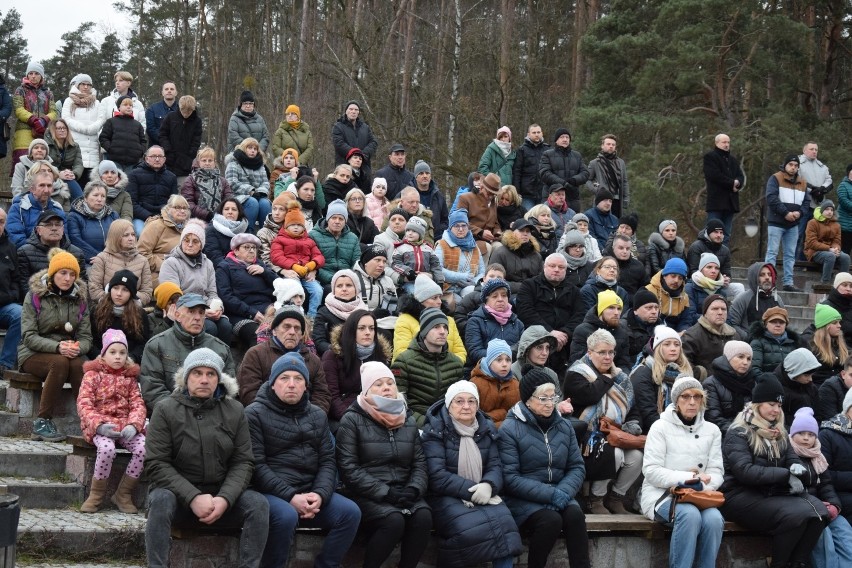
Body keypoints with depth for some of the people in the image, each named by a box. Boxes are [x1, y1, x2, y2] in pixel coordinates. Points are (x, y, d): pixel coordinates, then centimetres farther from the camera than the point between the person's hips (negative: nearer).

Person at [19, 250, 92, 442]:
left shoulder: (79, 299, 7)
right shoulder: (35, 296, -3)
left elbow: (86, 337, 2)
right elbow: (28, 336, -11)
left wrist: (78, 348, -23)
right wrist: (57, 347, -27)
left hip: (69, 353, 3)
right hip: (33, 354, -3)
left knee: (79, 365, -32)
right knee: (59, 363, -35)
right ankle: (42, 423, -28)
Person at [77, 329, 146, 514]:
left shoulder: (129, 378, 16)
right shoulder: (93, 375, 6)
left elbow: (138, 405, 4)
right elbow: (83, 404, -6)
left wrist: (133, 425, -17)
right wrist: (99, 425, -23)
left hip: (125, 427, 3)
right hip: (100, 427, -3)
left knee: (144, 448, -25)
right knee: (107, 449, -35)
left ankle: (123, 494, -8)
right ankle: (96, 495, -13)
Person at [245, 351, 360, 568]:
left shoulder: (318, 415, 15)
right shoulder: (255, 414, -2)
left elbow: (327, 460, 9)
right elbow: (256, 465, -10)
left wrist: (320, 494, -11)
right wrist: (290, 496, -19)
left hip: (309, 492, 5)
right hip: (270, 492, -5)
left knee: (350, 512, -16)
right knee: (286, 515, -35)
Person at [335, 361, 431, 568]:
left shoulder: (408, 420, 14)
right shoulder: (352, 420, -2)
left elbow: (420, 463, 11)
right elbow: (348, 468, -10)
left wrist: (413, 489, -11)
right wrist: (384, 492, -17)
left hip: (402, 493, 4)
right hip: (368, 495, -4)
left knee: (423, 517, -26)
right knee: (394, 521, -32)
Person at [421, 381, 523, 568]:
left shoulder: (487, 428, 10)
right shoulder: (435, 431, -5)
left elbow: (495, 466, 4)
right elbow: (437, 476, -14)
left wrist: (488, 485, -19)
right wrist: (471, 490, -22)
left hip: (482, 495, 4)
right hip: (447, 496, -4)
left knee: (503, 524, -26)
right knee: (469, 528, -33)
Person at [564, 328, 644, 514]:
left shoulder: (620, 378, 18)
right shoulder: (576, 374, -2)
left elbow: (633, 409, 22)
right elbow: (588, 395, -23)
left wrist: (633, 423, -1)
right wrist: (607, 379, -6)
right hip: (589, 438, -6)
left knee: (637, 457, -22)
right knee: (614, 454, -32)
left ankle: (616, 497, 1)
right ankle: (596, 499, -10)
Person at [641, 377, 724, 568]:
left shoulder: (712, 430, 11)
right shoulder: (661, 427, -1)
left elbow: (716, 471, 5)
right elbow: (651, 471, -9)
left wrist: (702, 487, -17)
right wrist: (688, 477, -19)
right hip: (661, 494, -3)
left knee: (714, 518, -30)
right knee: (690, 515, -35)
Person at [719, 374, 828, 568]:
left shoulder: (779, 433, 18)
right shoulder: (738, 433, -5)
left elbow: (794, 461, 10)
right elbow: (745, 471, -20)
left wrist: (798, 469, -16)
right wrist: (786, 475, -21)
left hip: (773, 493, 7)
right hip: (741, 495, -7)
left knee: (819, 511, -21)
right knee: (796, 515, -30)